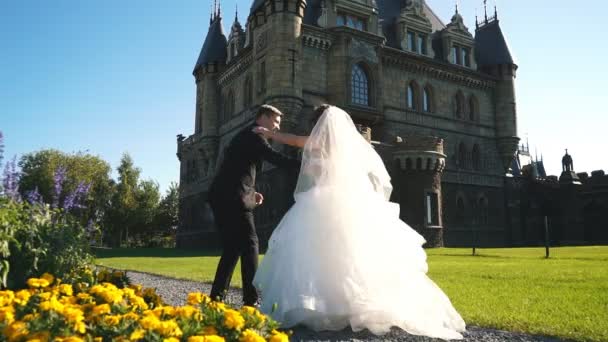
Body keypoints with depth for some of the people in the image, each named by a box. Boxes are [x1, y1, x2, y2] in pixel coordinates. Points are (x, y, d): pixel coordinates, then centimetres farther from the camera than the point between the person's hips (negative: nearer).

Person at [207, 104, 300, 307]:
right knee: (249, 243, -9)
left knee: (233, 246, 11)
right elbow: (274, 157, -18)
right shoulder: (253, 134, -3)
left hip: (221, 197, 10)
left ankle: (217, 295, 12)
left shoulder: (245, 136, 26)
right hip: (232, 198, -10)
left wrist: (251, 191, 16)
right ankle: (251, 299, -9)